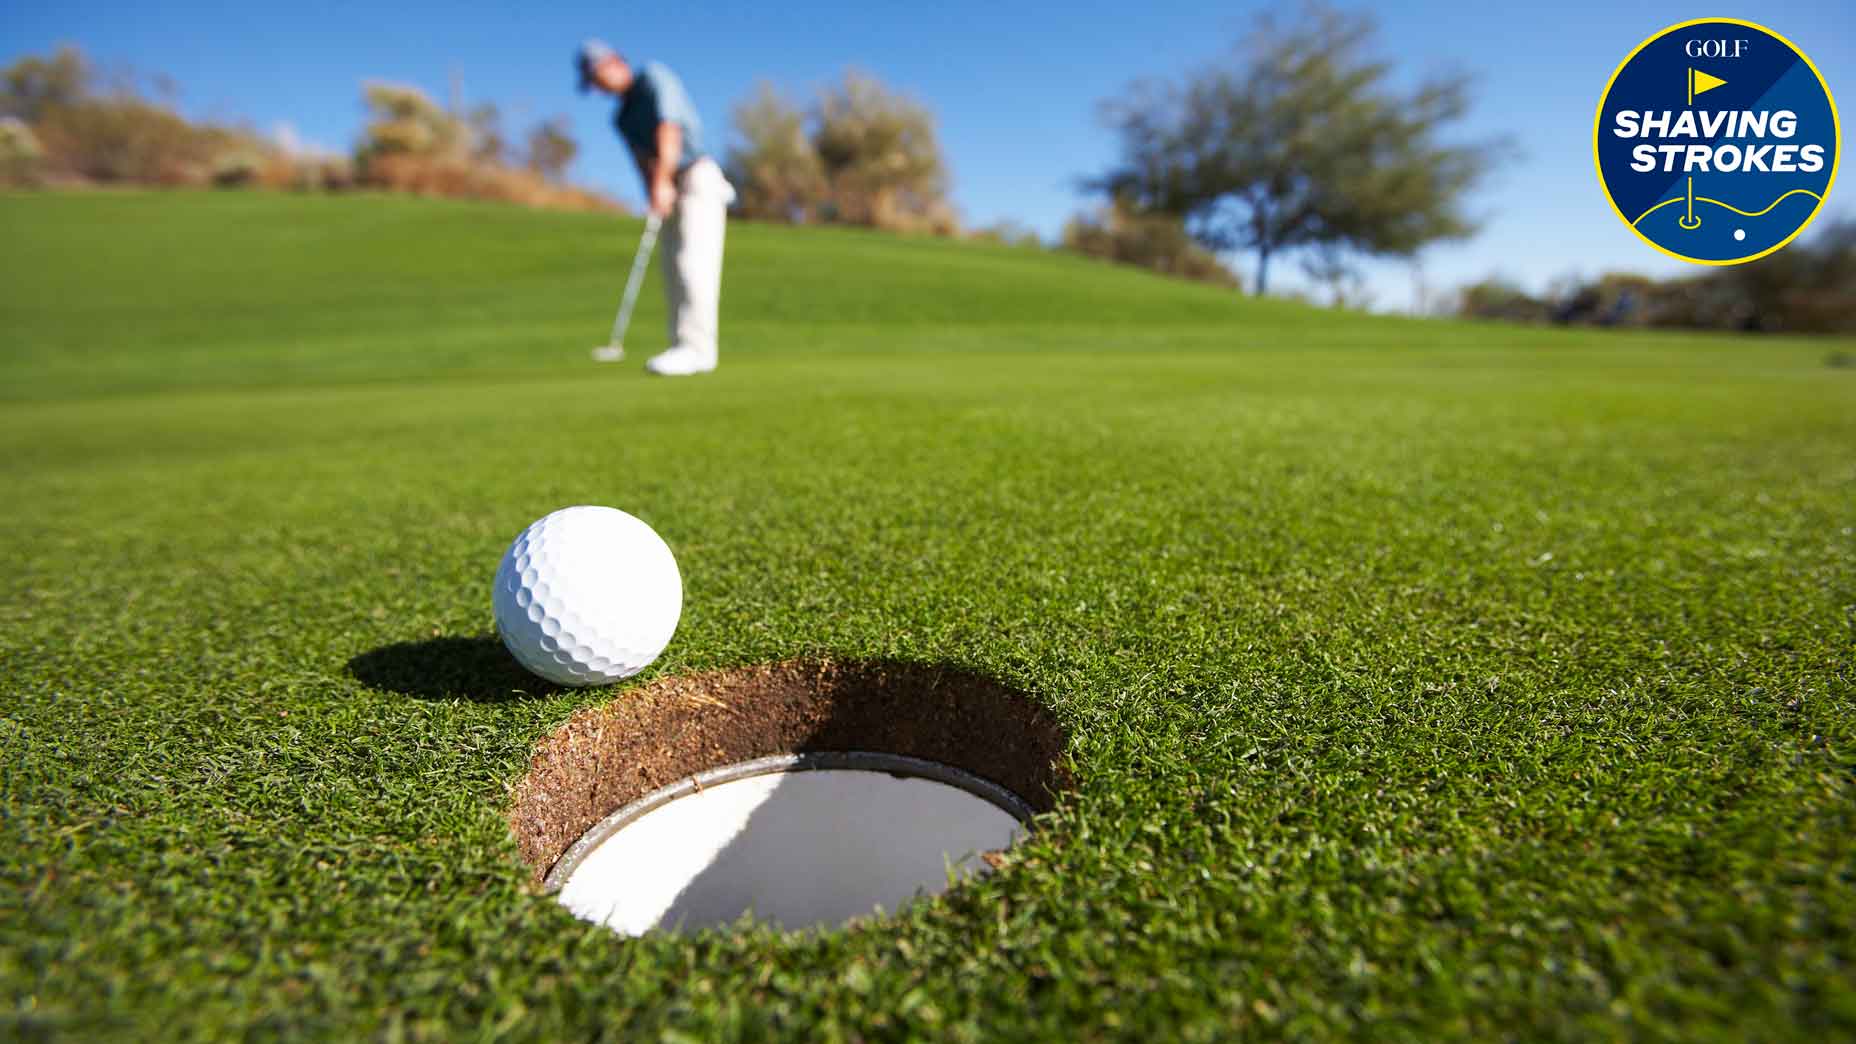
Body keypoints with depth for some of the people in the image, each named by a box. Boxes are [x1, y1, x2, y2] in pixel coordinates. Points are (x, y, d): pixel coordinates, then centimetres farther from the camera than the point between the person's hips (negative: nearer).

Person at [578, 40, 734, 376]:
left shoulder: (654, 76, 0)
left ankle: (696, 349, -23)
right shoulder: (623, 117, 20)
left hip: (697, 178, -8)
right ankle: (682, 349, 3)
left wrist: (661, 181, -26)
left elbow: (669, 127, -15)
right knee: (675, 271, 2)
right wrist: (653, 191, -17)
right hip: (670, 193, 8)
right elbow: (643, 159, 4)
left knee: (693, 264, -18)